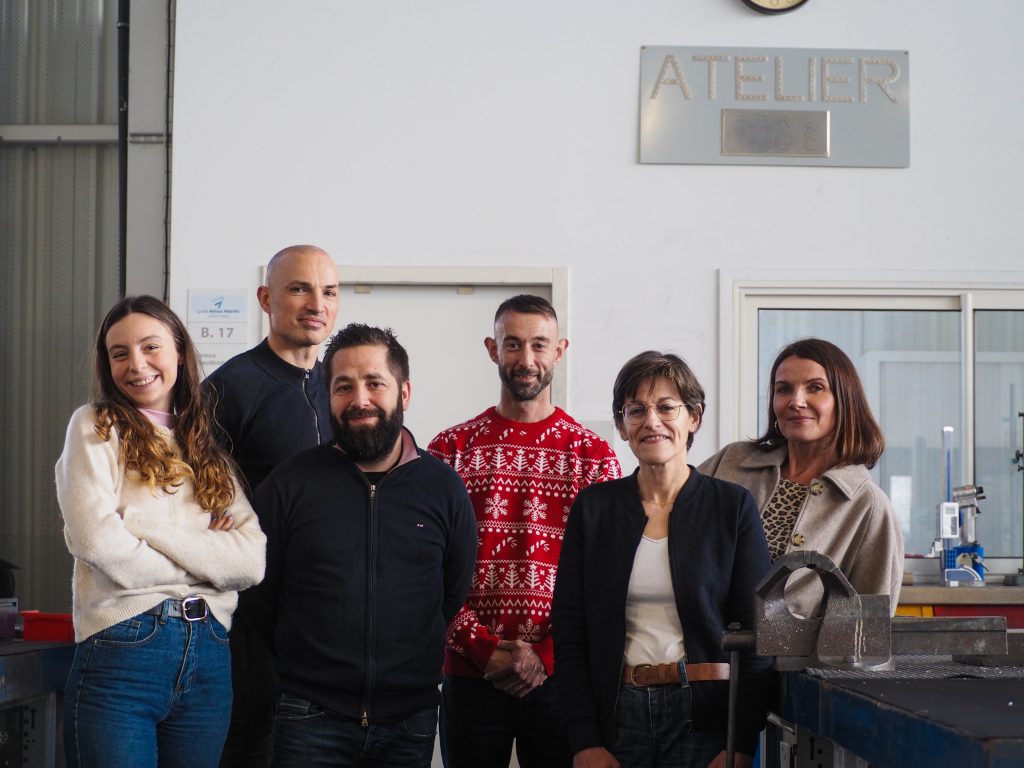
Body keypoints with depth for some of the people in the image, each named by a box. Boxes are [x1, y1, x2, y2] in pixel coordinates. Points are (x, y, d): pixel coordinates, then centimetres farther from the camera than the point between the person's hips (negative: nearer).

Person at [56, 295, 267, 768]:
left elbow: (253, 561, -2)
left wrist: (148, 526, -10)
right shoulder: (96, 427, 4)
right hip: (122, 646, -4)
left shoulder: (208, 449, 14)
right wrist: (202, 560, -2)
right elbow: (97, 539, -13)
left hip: (209, 658, 4)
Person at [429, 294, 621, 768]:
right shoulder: (451, 448, 6)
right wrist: (482, 649, -9)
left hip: (558, 673, 0)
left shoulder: (594, 456, 5)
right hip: (470, 673, 0)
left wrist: (547, 655, -11)